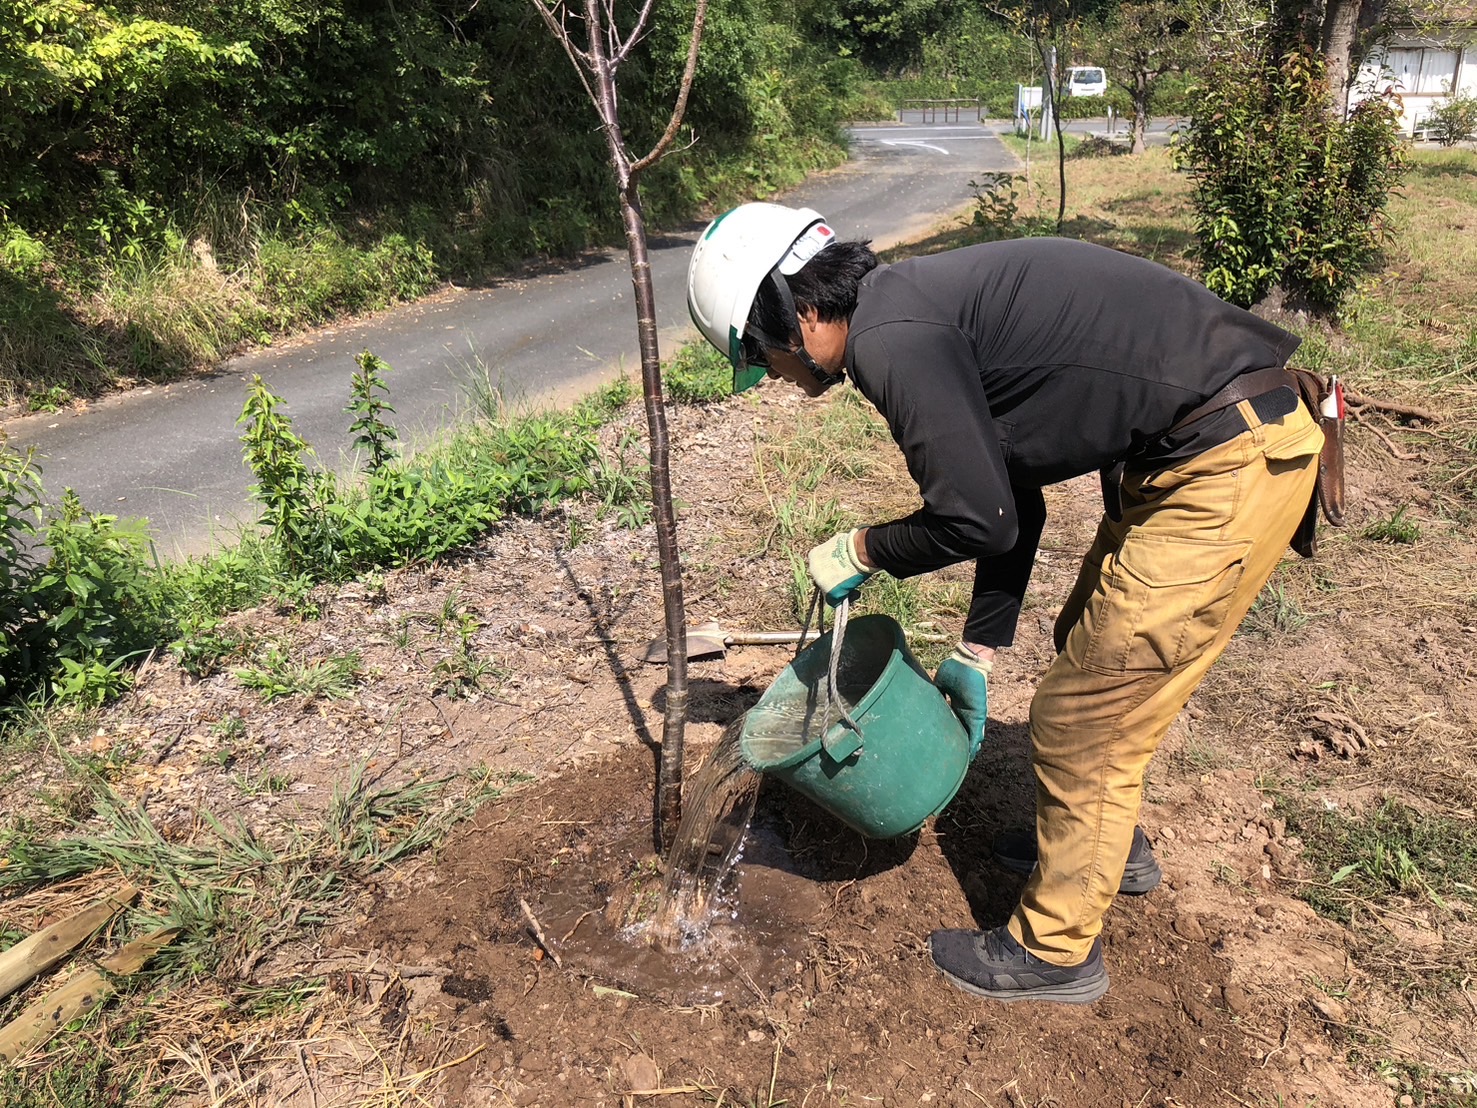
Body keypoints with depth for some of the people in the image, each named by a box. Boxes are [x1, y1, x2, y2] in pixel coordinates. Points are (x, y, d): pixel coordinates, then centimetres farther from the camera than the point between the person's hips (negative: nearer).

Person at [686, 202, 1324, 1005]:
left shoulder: (889, 340, -17)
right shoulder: (927, 312, 14)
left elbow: (975, 517, -18)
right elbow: (1009, 498, 18)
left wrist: (863, 550, 1)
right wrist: (976, 652, 22)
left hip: (1230, 464, -10)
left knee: (1080, 719, 0)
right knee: (1091, 651, 25)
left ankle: (1054, 954, 21)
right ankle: (1109, 844, 47)